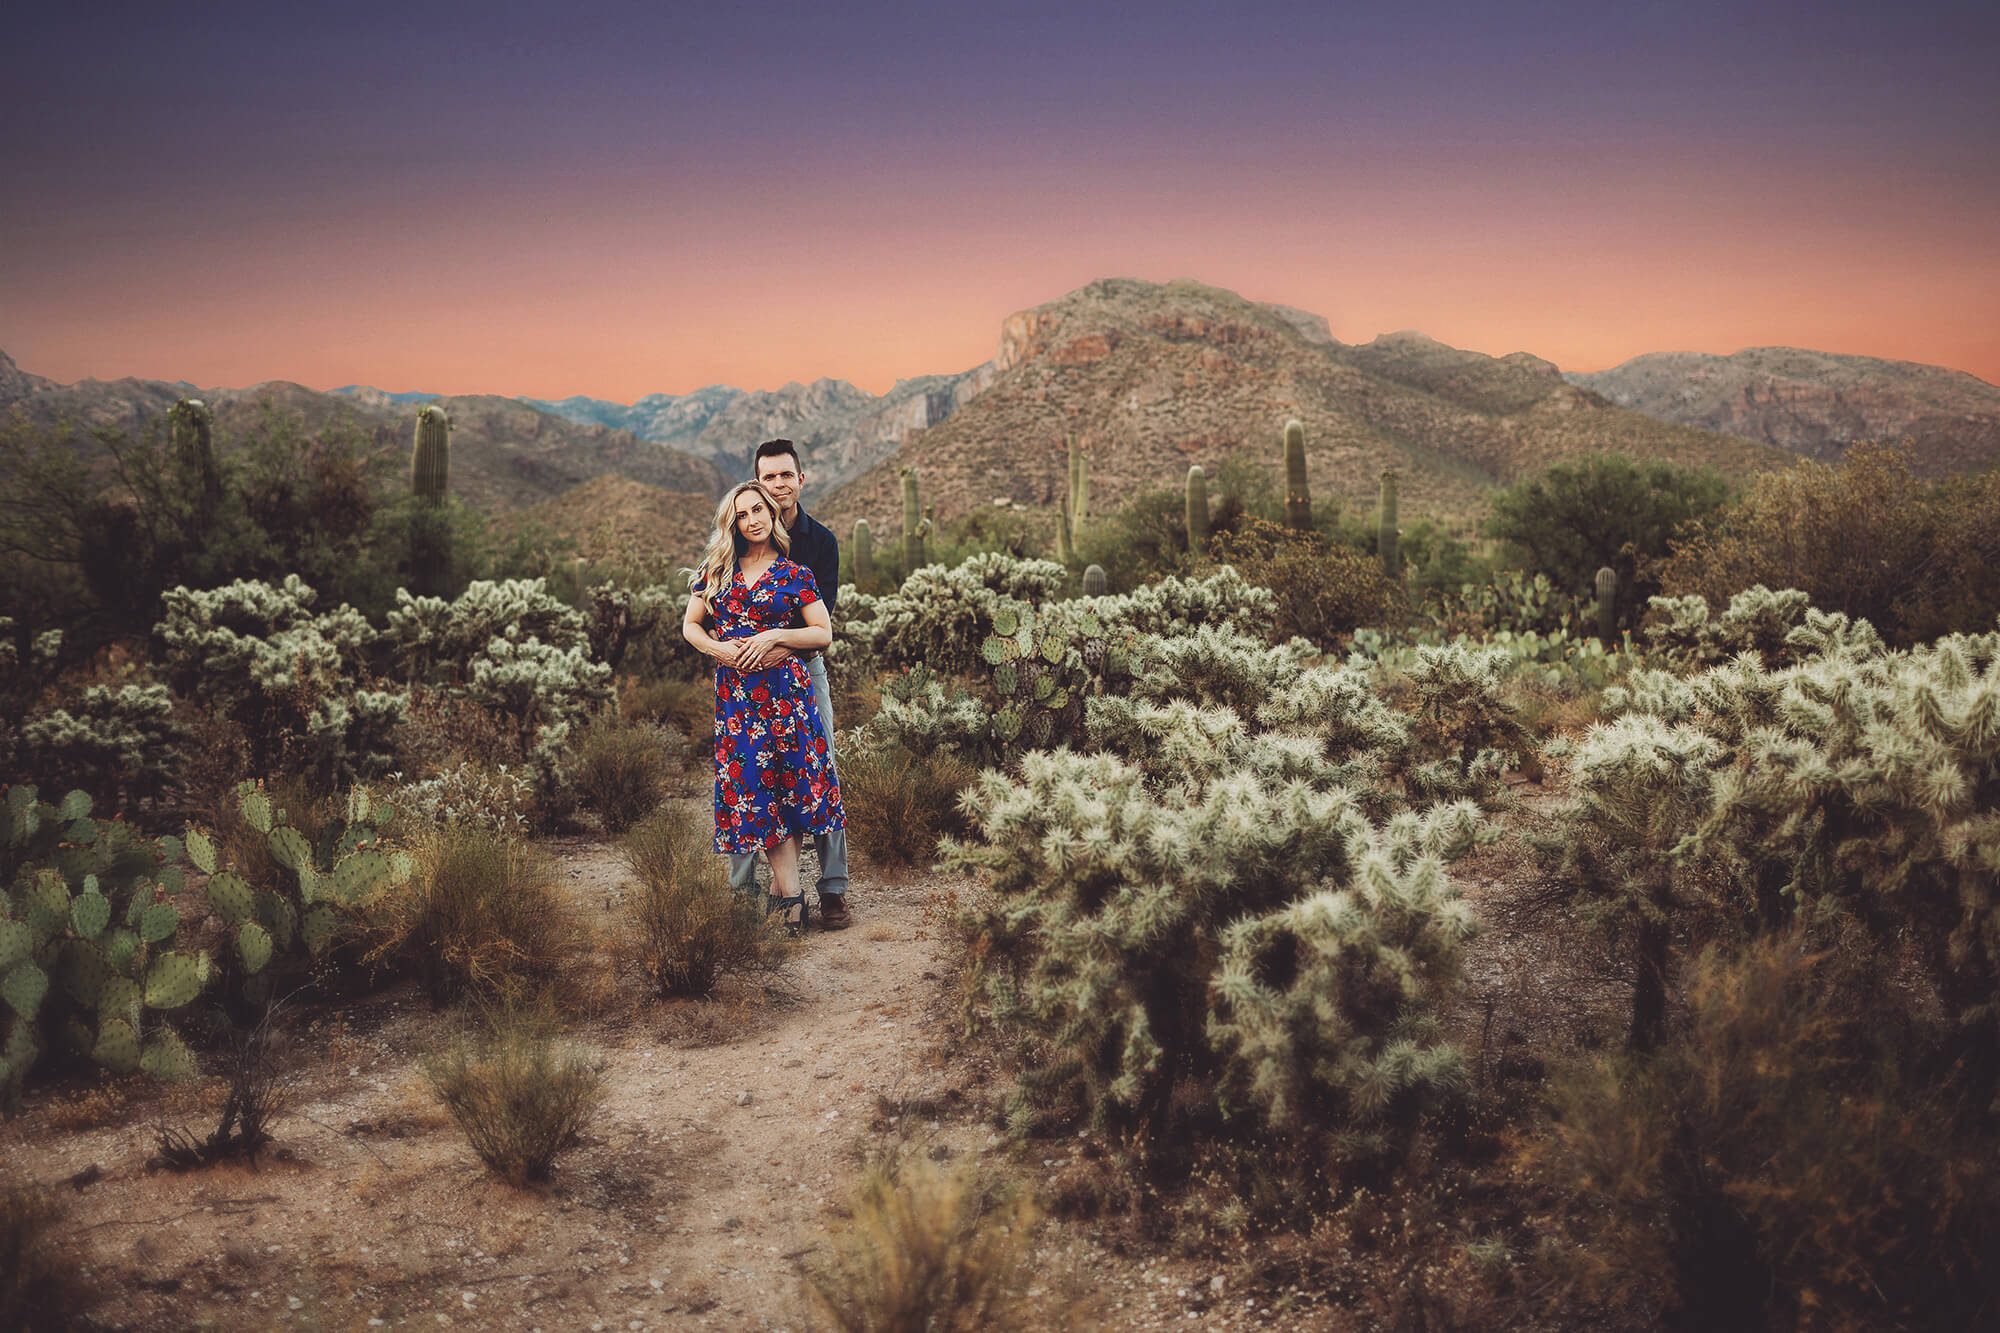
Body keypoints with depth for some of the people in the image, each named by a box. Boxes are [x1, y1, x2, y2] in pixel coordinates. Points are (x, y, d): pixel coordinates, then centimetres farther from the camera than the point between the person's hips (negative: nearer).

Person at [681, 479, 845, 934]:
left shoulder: (794, 574, 4)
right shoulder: (716, 570, 11)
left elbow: (824, 633, 1)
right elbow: (690, 625, 15)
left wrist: (773, 637, -11)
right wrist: (718, 648, -5)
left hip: (786, 689, -2)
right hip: (734, 693, 2)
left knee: (790, 780, -3)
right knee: (751, 784, -3)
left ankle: (780, 887, 8)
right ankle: (791, 895, 0)